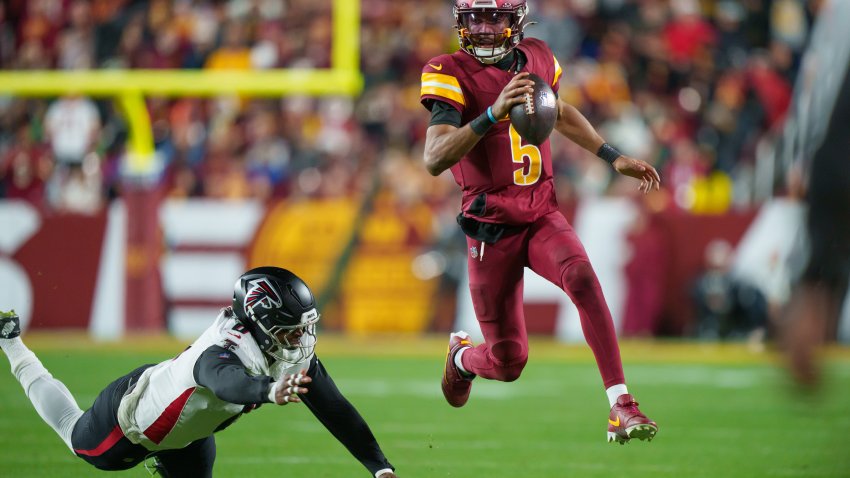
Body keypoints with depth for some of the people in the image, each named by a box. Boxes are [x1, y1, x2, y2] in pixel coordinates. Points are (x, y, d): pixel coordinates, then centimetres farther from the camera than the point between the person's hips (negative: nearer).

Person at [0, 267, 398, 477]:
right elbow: (227, 381, -72)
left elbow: (334, 409, -22)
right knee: (77, 437, 25)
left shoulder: (297, 356, -25)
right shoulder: (222, 353, -48)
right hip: (134, 411, -6)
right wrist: (271, 391, -94)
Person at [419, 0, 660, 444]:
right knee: (508, 363, 2)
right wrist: (492, 115, -39)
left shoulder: (537, 59, 3)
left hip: (542, 216, 3)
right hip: (492, 226, -3)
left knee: (582, 277, -29)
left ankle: (621, 408, -30)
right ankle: (462, 355, 40)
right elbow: (434, 159, -27)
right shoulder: (452, 75, -13)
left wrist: (614, 158, 22)